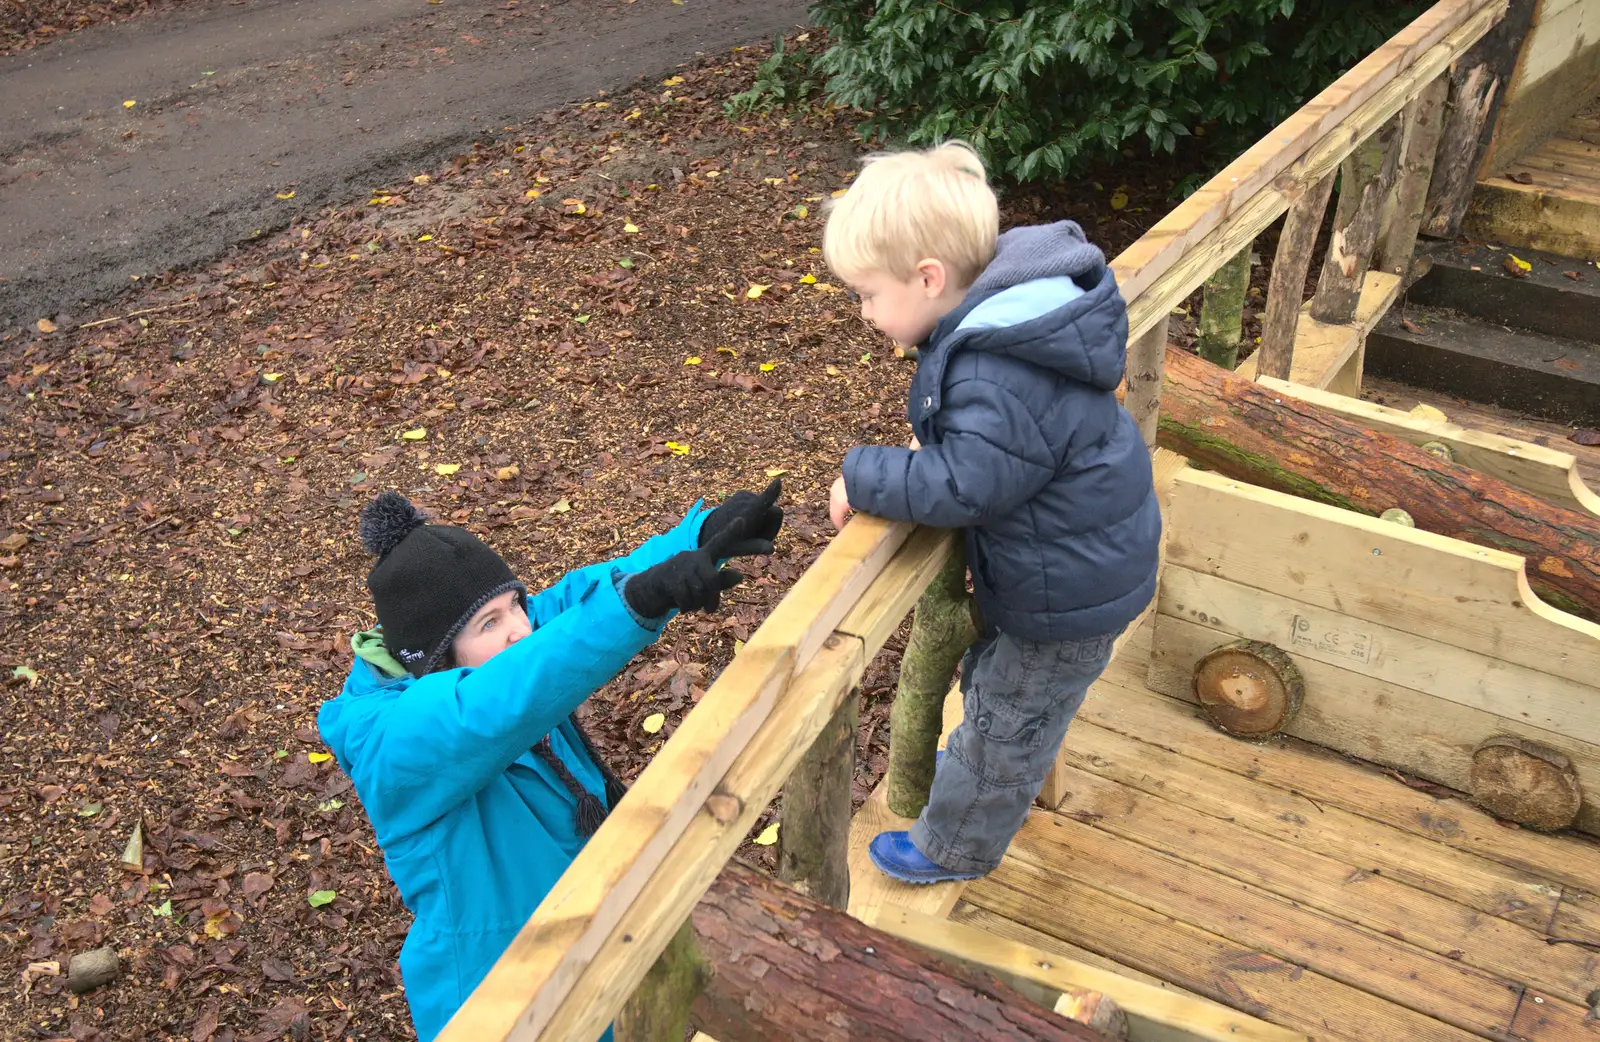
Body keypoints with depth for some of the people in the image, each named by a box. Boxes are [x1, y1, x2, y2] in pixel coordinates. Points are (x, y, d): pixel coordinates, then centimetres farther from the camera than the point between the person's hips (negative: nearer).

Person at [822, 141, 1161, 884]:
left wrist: (862, 476, -25)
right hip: (1078, 560, 9)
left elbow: (961, 487, -36)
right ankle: (975, 766, 56)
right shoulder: (1002, 314, -6)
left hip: (1067, 590, -9)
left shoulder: (1001, 385, -37)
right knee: (991, 676, 31)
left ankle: (953, 846, 34)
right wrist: (937, 435, -5)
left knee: (1010, 717, 13)